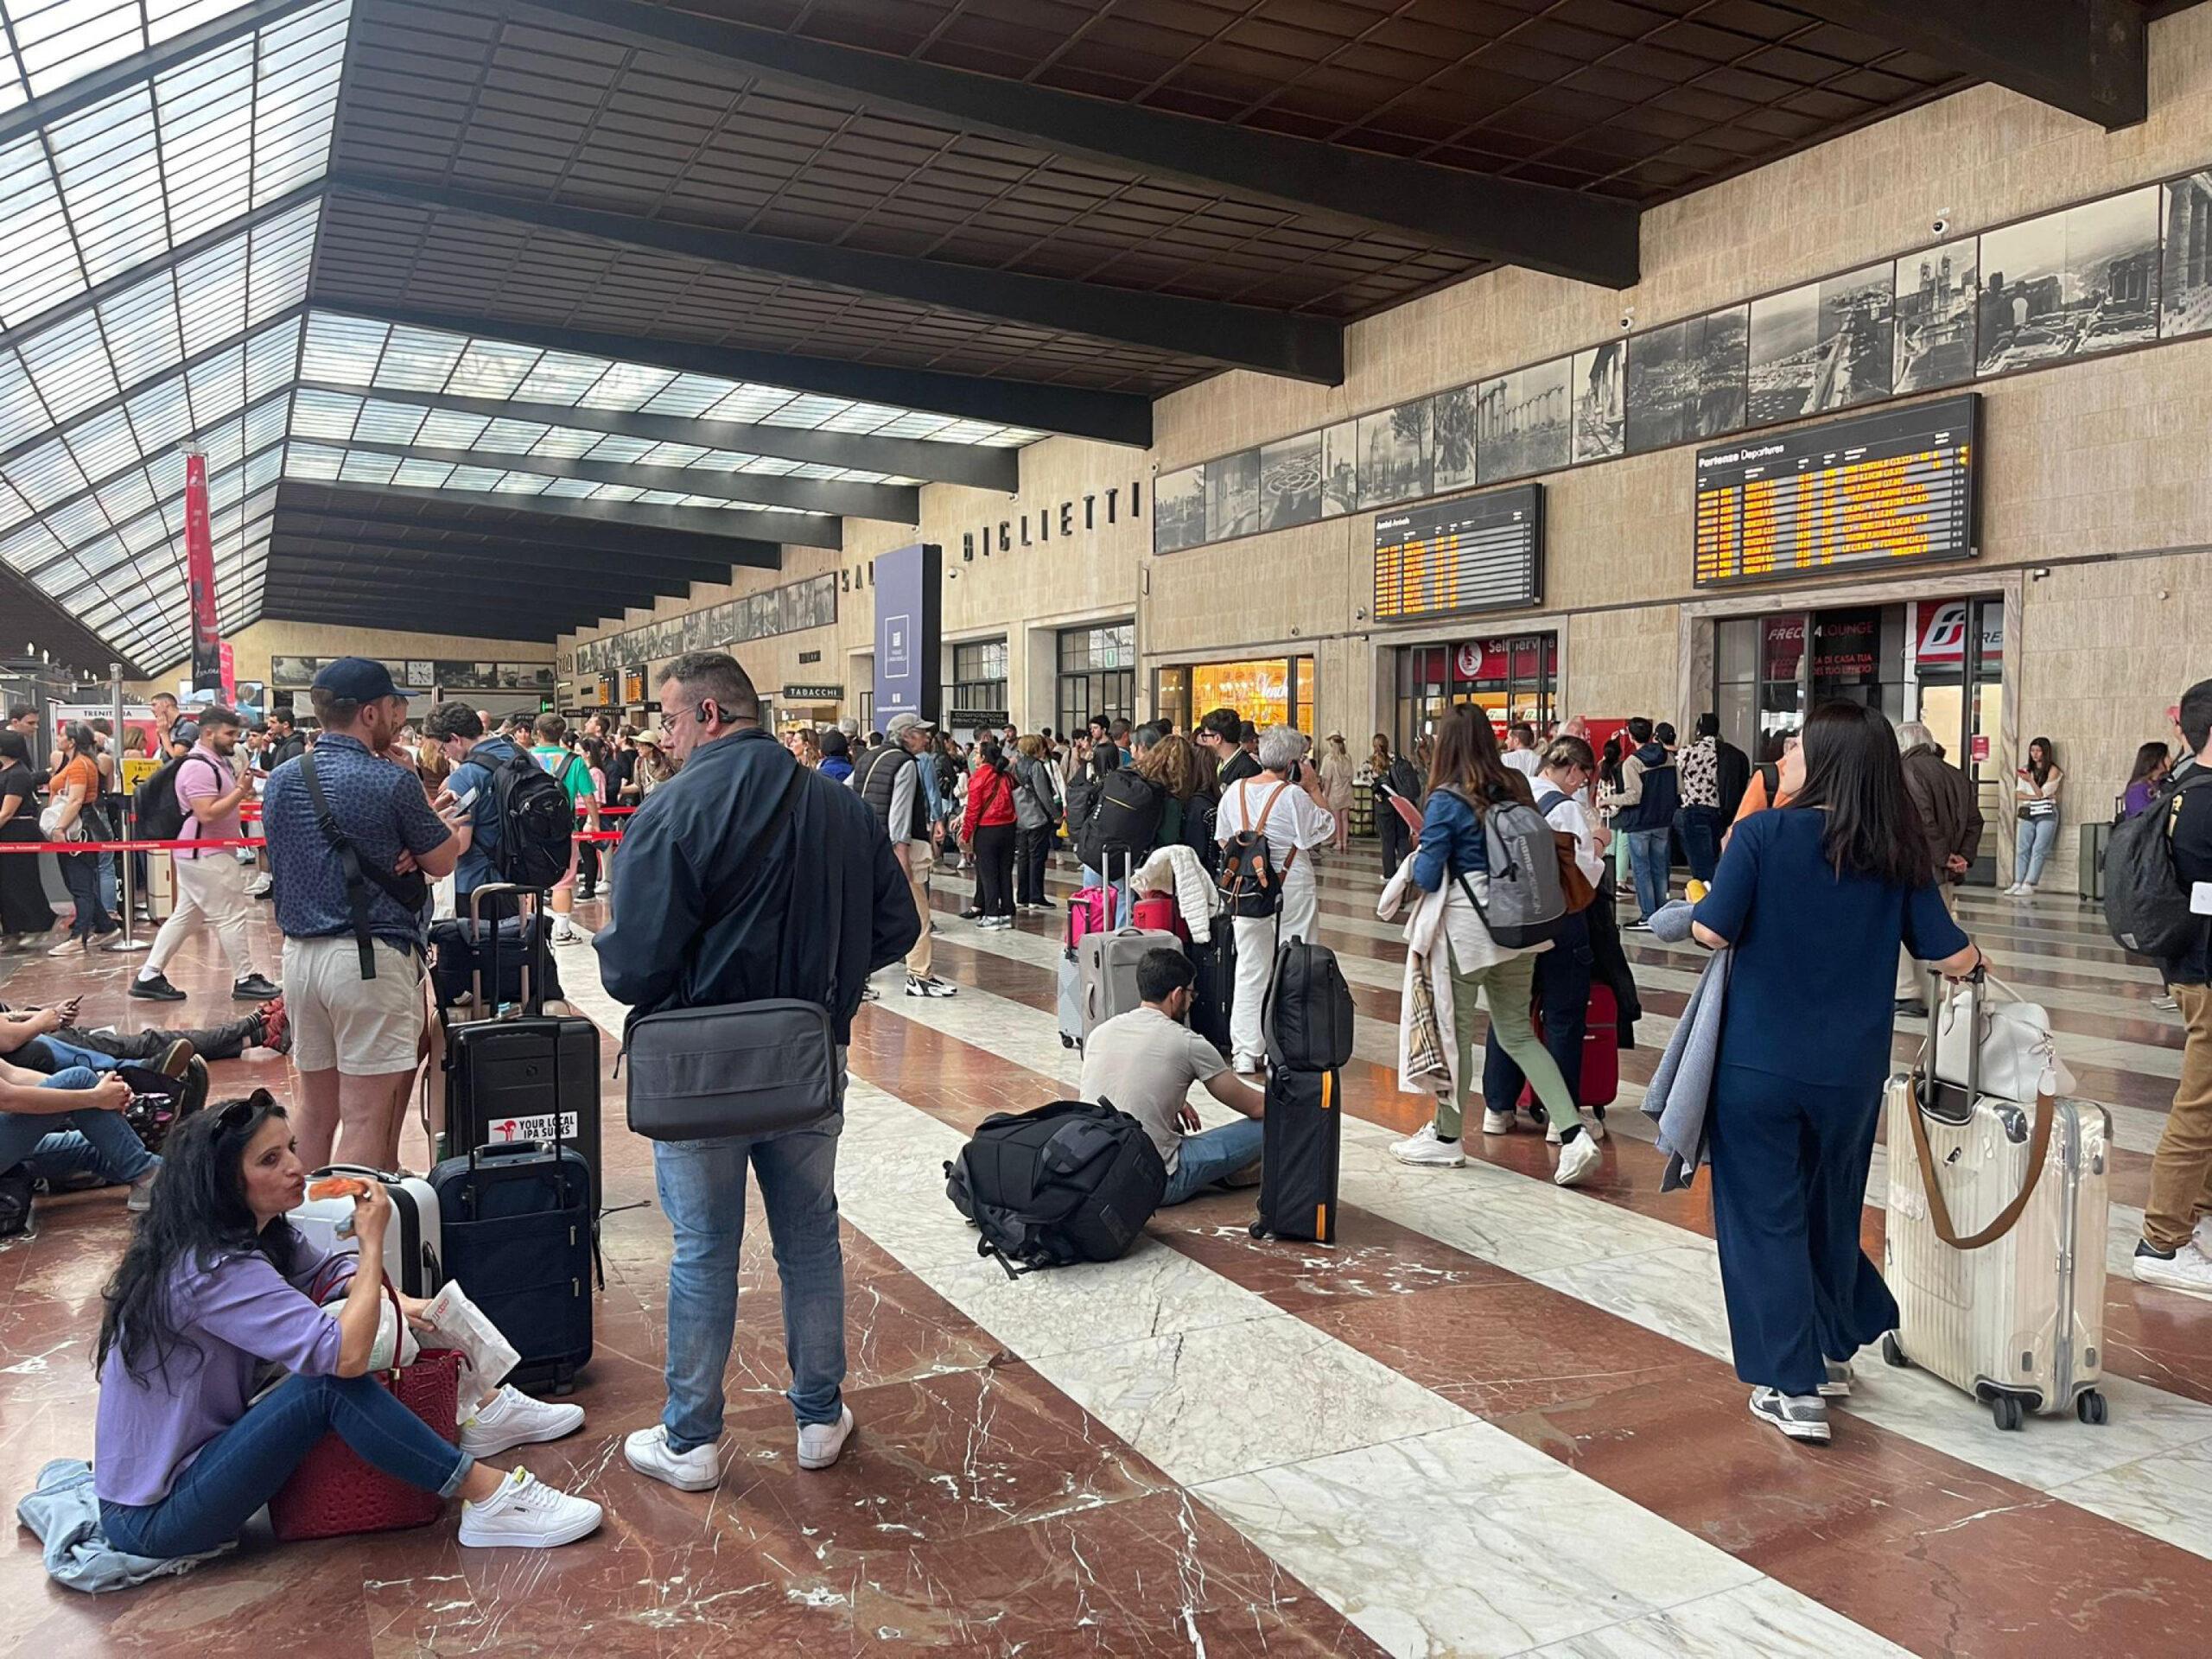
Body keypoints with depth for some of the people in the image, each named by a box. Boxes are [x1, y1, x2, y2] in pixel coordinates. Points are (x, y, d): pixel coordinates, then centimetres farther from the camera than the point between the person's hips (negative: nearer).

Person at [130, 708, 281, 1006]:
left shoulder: (219, 761, 13)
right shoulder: (198, 767, -19)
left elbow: (225, 800, 26)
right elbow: (207, 814, -26)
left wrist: (244, 785, 9)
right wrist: (241, 792, -22)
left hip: (202, 856, 10)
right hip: (205, 856, -10)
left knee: (184, 917, 13)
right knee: (232, 916, -4)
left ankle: (149, 977, 17)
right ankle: (245, 980, 3)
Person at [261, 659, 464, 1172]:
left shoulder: (280, 780, 9)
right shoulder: (393, 782, -12)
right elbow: (443, 862, -2)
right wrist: (447, 828, 20)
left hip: (299, 952, 7)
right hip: (374, 956, -7)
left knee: (315, 1108, 16)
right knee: (367, 1117, -2)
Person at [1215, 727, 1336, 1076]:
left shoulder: (1234, 791, 2)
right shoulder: (1294, 795, -15)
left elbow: (1223, 840, 10)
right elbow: (1328, 830, -7)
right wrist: (1314, 790, -1)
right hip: (1292, 889, -5)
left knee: (1249, 969, 11)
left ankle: (1245, 1053, 14)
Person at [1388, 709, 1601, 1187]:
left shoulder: (1446, 802, -14)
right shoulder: (1517, 787, 4)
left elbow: (1428, 878, -12)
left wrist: (1420, 855, 7)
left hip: (1467, 928, -6)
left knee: (1457, 1030, 9)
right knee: (1518, 1032, 12)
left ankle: (1446, 1137, 23)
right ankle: (1573, 1133, 2)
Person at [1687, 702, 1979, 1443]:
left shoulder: (1765, 833, -13)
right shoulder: (1898, 854, -1)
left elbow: (1711, 932, -16)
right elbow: (1955, 959, 1)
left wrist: (1707, 899, 6)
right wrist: (1974, 954, 24)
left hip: (1758, 1063, -4)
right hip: (1850, 1071, 4)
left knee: (1767, 1218, 7)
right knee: (1832, 1209, 22)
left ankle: (1795, 1389, 9)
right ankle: (1832, 1351, 39)